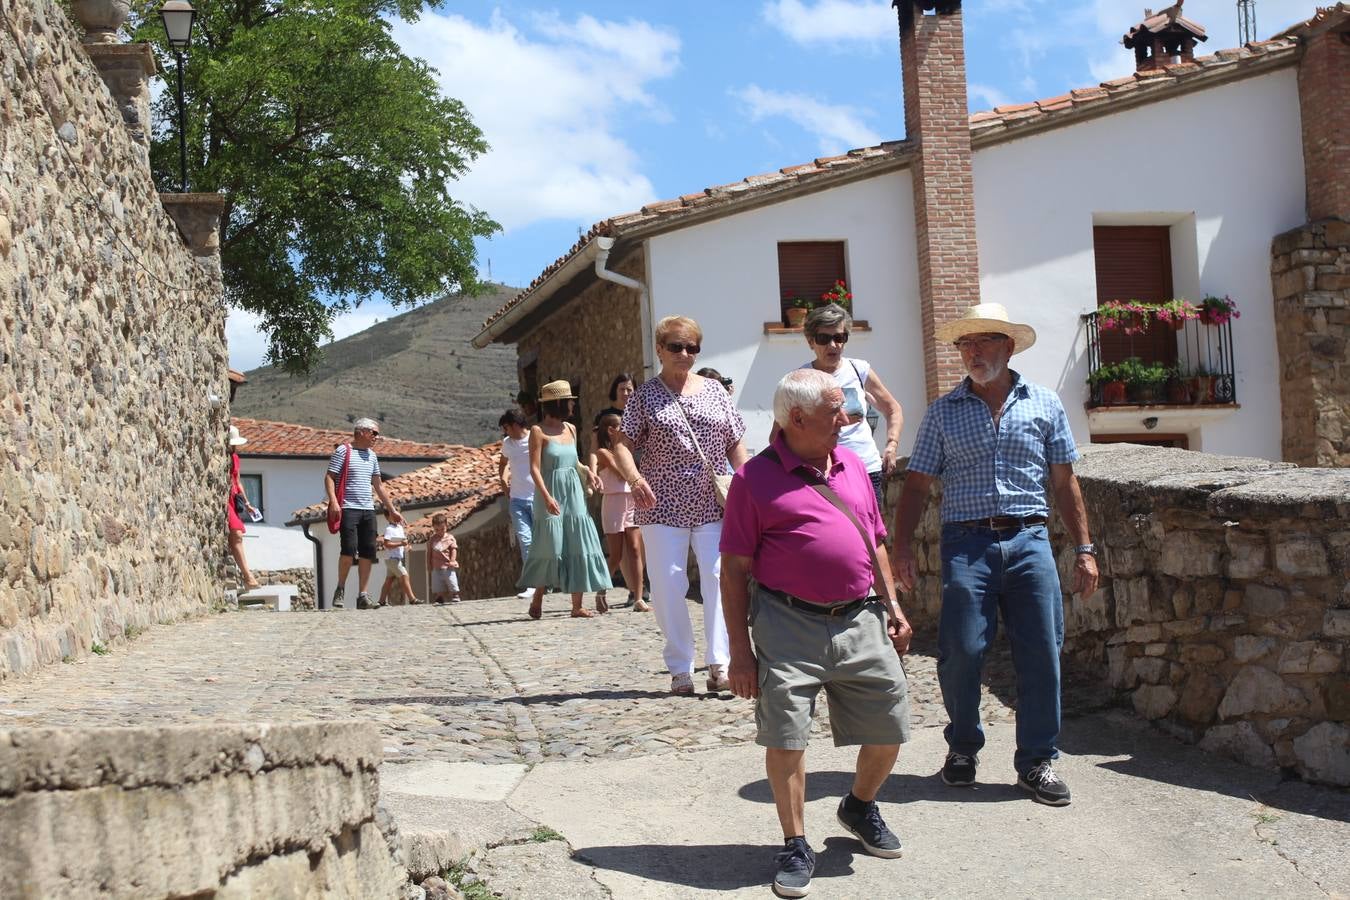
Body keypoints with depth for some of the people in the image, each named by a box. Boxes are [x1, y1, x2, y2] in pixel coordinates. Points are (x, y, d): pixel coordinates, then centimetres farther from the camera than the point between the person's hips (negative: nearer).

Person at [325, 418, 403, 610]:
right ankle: (340, 589, 3)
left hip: (368, 510, 6)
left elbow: (379, 486, 24)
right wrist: (333, 501, -21)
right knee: (349, 549, -17)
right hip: (348, 508, -6)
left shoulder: (372, 455, 19)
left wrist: (392, 509, 21)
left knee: (368, 553, 0)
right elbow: (329, 477, -7)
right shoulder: (343, 451, -1)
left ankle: (362, 596, 4)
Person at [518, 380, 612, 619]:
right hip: (551, 495, -6)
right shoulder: (539, 431, -6)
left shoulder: (570, 429, 12)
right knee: (550, 548, -4)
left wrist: (587, 471, 5)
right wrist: (546, 496, -22)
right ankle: (537, 601, 15)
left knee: (578, 547, 0)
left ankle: (577, 606, 3)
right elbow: (534, 467, -12)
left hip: (573, 494, 6)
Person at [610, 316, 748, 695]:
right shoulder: (645, 395, 5)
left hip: (713, 503, 2)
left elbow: (735, 444, 13)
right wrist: (635, 478, -21)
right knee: (668, 583, 0)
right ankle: (680, 669, 9)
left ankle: (720, 666, -4)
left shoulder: (714, 391, 12)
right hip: (663, 504, -1)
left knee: (720, 578, -6)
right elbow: (623, 444, -2)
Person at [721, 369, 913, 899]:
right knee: (785, 736, -4)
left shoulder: (852, 466, 13)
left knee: (889, 730, 9)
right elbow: (735, 569, -5)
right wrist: (740, 649, -8)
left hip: (860, 621, 5)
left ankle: (860, 807, 37)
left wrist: (892, 607, 15)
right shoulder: (756, 478, -5)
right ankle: (795, 846, 14)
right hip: (789, 625, -5)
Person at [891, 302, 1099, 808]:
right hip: (967, 543, -1)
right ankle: (963, 747, 19)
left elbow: (1063, 482, 12)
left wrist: (1083, 549, 7)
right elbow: (917, 485, 8)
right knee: (961, 653, -4)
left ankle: (1036, 761, 13)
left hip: (1029, 542, 1)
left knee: (1041, 653, 0)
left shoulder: (1044, 404, 11)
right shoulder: (943, 412, 9)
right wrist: (901, 547, -3)